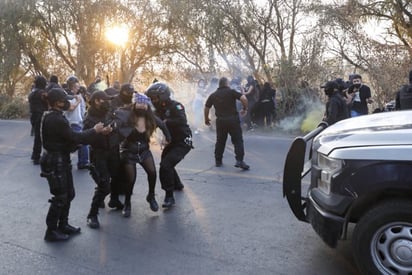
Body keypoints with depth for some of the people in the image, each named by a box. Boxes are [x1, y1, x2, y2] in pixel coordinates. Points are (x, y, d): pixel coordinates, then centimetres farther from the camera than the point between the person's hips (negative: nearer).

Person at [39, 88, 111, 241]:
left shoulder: (53, 116, 10)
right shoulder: (56, 120, -23)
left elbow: (70, 137, 8)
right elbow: (76, 138, -24)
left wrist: (100, 132, 1)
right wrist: (95, 130, -10)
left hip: (61, 160, 10)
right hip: (56, 162, -10)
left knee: (69, 194, 18)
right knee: (60, 197, 0)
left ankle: (63, 225, 31)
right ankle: (51, 231, 13)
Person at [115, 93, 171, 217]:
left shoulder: (150, 118, -6)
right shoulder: (127, 116, -19)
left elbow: (162, 125, 10)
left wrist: (168, 138, 15)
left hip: (144, 150, 3)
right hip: (128, 151, -3)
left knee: (152, 172, -18)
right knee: (130, 179, -5)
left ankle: (151, 196, 9)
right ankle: (127, 203, 23)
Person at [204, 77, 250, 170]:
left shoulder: (213, 95, 10)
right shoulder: (231, 92, -3)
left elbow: (206, 107, 13)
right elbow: (243, 98, -14)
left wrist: (206, 119, 26)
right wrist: (245, 109, 2)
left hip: (220, 120, 4)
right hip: (233, 119, -4)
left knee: (220, 141, 16)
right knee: (238, 140, -2)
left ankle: (218, 160, 21)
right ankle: (239, 160, -12)